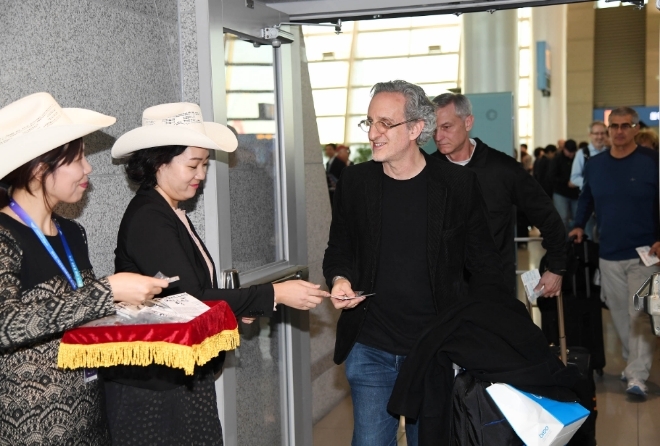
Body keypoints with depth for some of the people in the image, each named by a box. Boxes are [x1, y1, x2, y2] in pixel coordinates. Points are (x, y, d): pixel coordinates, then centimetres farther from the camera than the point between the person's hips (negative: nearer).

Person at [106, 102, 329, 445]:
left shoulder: (171, 214, 9)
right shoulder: (147, 219, -18)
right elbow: (188, 299, -24)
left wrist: (231, 307, -1)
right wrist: (274, 295, -22)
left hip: (184, 378, 8)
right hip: (152, 387, -8)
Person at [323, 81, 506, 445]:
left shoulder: (459, 184, -7)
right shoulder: (354, 182, -1)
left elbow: (485, 268, 0)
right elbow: (339, 249, 12)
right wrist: (340, 279, -10)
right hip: (371, 350, 2)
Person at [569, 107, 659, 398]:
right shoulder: (594, 164, 6)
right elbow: (586, 199, 20)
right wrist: (579, 226, 7)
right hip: (608, 255, 4)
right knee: (620, 315, 12)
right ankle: (632, 363, 28)